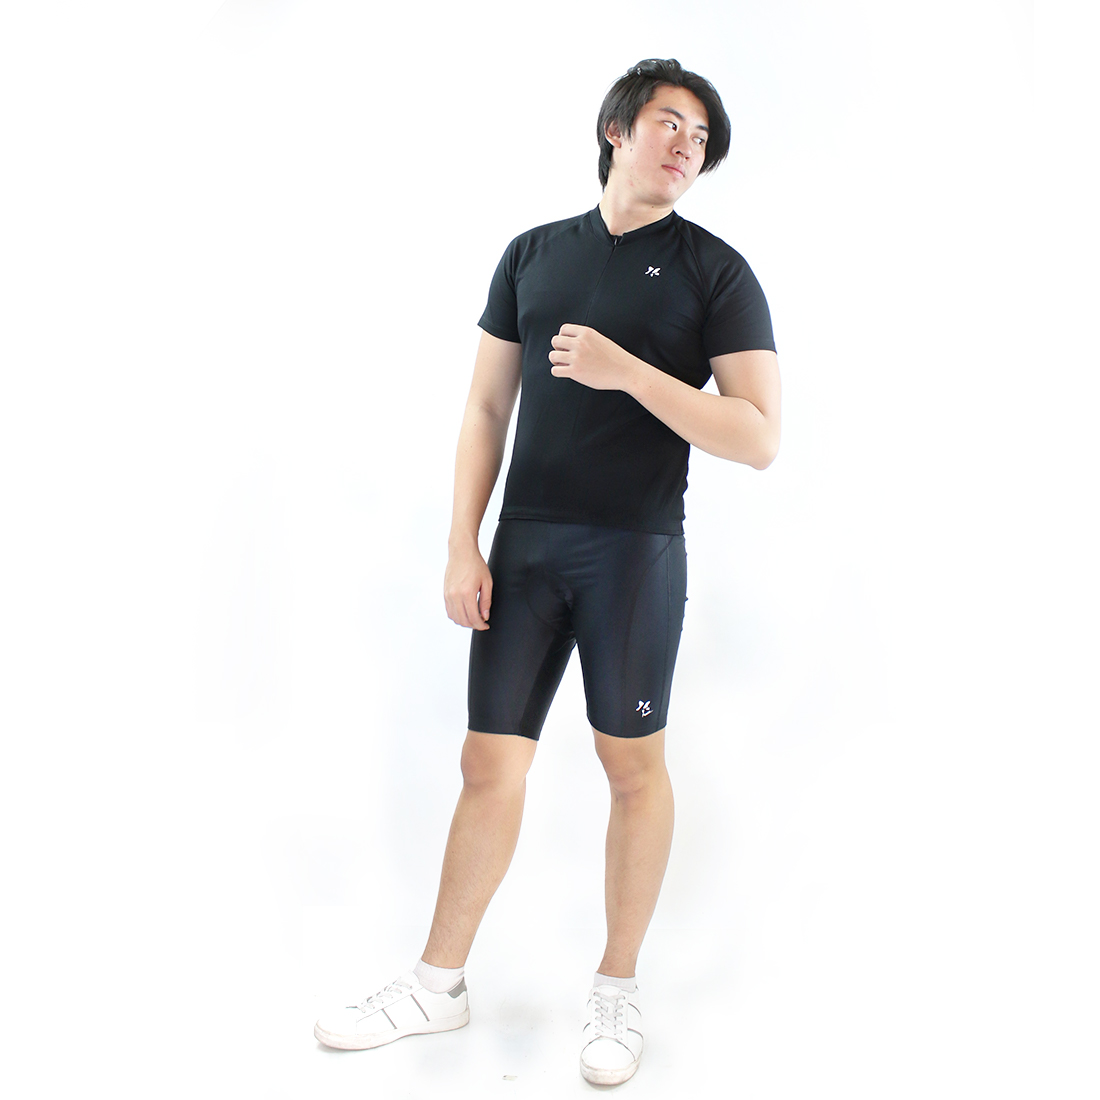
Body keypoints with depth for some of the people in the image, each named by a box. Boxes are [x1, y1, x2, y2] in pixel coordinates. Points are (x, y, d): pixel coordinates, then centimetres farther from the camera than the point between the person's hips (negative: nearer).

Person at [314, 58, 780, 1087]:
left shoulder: (715, 271, -1)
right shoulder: (532, 254, 10)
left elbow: (758, 438, -9)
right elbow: (486, 408, 10)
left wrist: (626, 369, -18)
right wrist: (462, 545, 3)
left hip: (635, 550, -3)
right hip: (526, 546, 3)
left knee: (633, 768, 7)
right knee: (489, 767, 7)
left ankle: (618, 987, 25)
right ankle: (439, 982, 23)